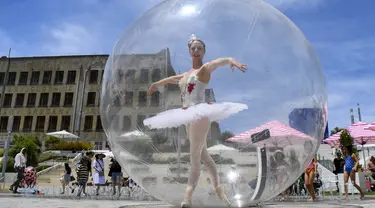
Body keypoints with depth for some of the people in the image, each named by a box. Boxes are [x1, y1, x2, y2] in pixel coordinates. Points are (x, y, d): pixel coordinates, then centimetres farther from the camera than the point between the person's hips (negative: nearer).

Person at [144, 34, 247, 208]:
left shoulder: (205, 68, -2)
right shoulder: (187, 73, 19)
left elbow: (221, 61, -23)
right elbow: (172, 79, 37)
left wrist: (232, 60, -45)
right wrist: (156, 84, 52)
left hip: (200, 114, -8)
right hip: (188, 116, 8)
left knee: (195, 158, -6)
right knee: (203, 155, 14)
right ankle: (218, 188, 27)